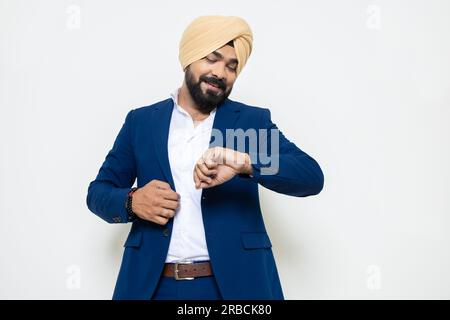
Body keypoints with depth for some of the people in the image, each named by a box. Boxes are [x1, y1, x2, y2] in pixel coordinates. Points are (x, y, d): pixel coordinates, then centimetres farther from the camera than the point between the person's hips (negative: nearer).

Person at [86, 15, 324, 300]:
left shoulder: (253, 120, 3)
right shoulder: (141, 121, 7)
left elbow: (312, 177, -9)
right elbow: (98, 192, 9)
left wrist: (244, 162, -26)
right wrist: (131, 201, -13)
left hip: (235, 283, -1)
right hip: (153, 284, 1)